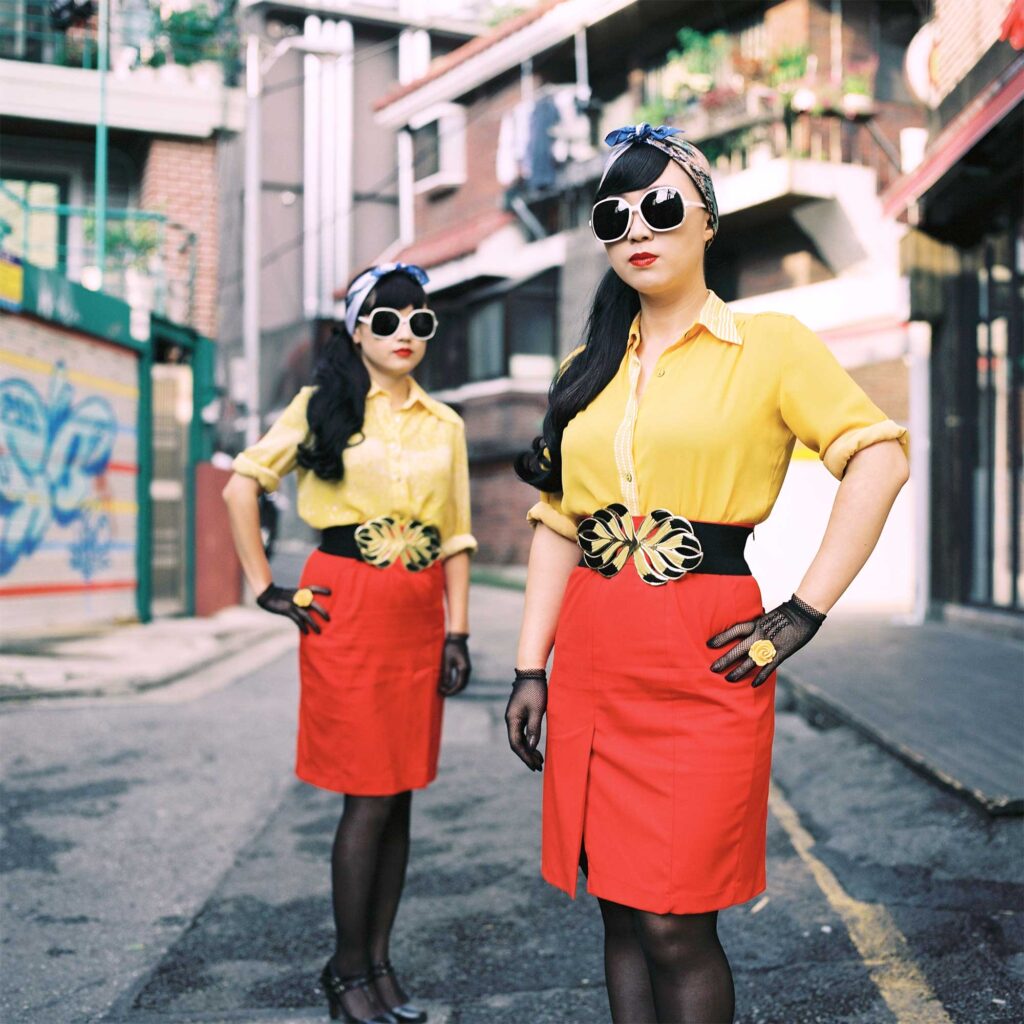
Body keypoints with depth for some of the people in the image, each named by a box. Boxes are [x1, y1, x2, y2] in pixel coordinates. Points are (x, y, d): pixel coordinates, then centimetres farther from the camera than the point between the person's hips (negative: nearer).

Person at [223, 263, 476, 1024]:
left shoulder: (445, 426, 10)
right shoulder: (323, 405, 0)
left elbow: (456, 536, 12)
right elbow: (242, 486, 0)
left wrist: (458, 632, 6)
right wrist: (265, 588, -4)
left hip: (419, 616, 4)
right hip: (347, 610, -4)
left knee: (401, 795, 8)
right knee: (369, 798, -3)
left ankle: (380, 962, 20)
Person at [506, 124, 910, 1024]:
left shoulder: (770, 344, 0)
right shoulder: (589, 369, 14)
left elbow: (880, 459, -8)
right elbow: (557, 524, 12)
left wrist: (806, 612, -13)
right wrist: (531, 668, 6)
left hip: (703, 653, -5)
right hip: (591, 658, 5)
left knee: (674, 924, -4)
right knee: (621, 913, 11)